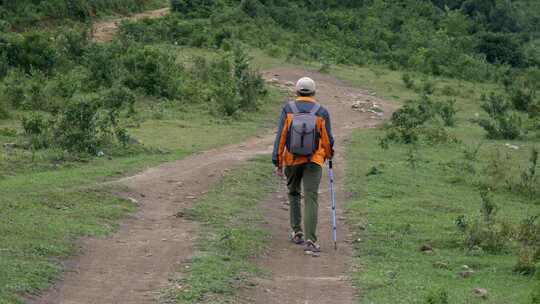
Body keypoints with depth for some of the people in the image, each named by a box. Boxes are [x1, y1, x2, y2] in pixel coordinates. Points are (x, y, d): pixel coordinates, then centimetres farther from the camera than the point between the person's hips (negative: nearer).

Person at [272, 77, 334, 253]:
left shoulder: (288, 109, -3)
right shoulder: (322, 112, -3)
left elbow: (280, 137, -6)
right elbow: (327, 139, 1)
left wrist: (278, 162, 0)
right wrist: (329, 154, 23)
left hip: (292, 160, 1)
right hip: (314, 161, -1)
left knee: (294, 194, 23)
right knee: (311, 199, -4)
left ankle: (297, 232, 24)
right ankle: (310, 241, -15)